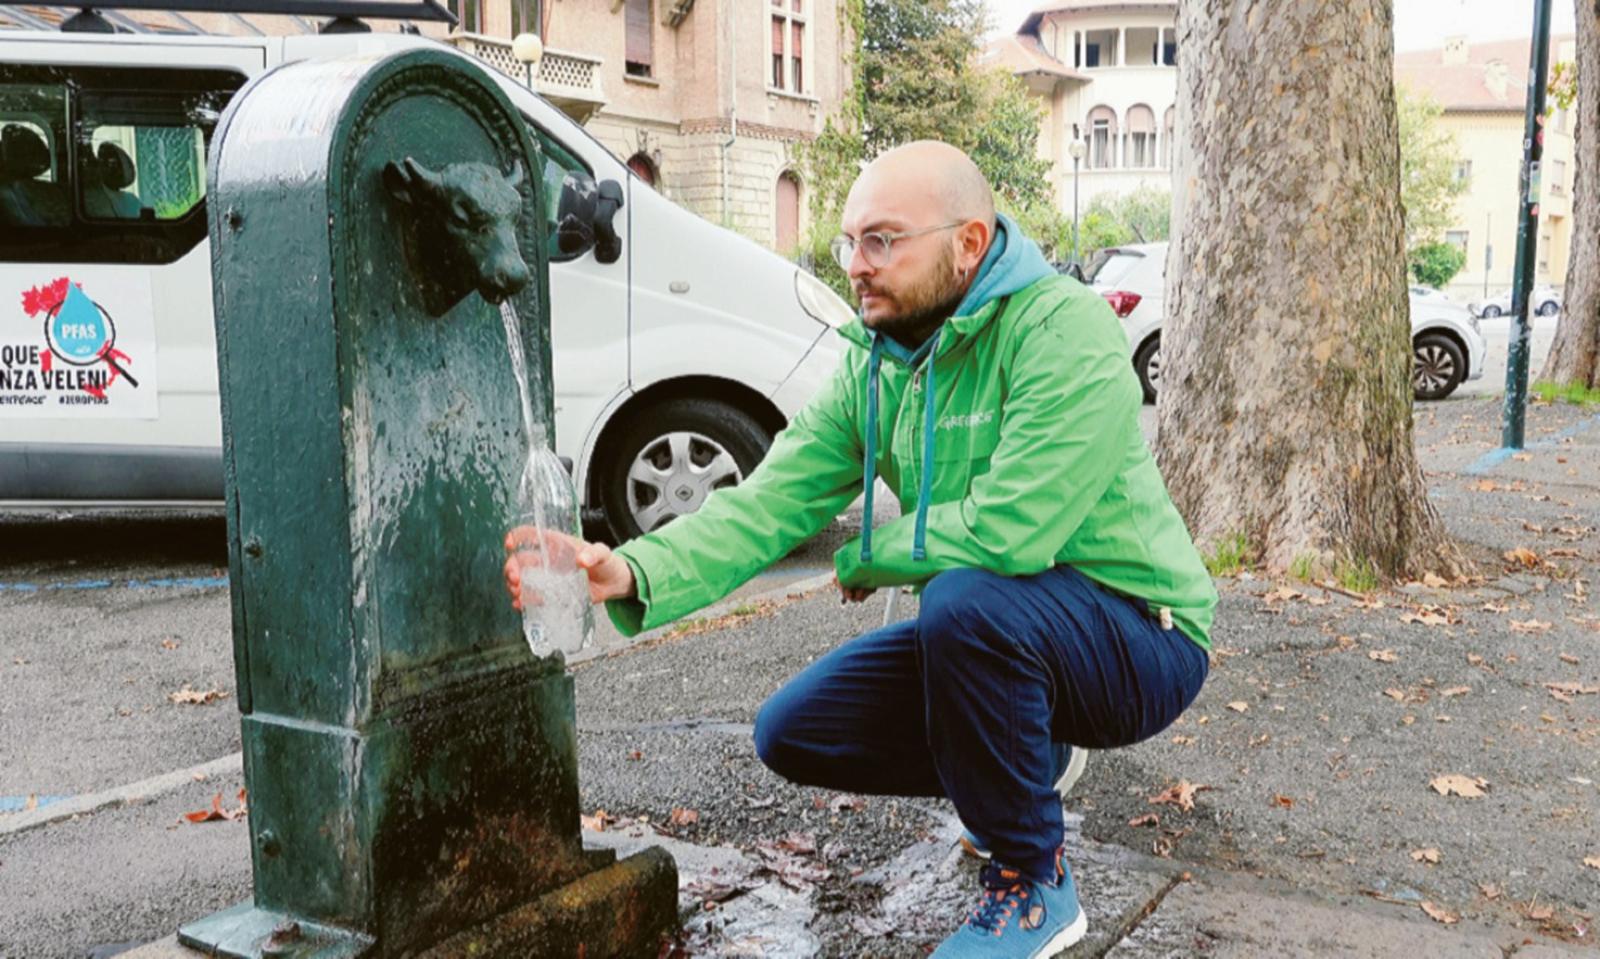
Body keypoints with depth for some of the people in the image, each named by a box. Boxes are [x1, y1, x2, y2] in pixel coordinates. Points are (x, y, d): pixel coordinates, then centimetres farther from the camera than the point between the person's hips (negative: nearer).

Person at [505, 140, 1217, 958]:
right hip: (995, 638, 7)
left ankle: (1033, 887, -12)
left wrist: (865, 557, -15)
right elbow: (765, 506, -11)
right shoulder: (872, 368, -1)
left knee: (965, 599, -36)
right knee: (793, 732, 0)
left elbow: (1005, 532, -34)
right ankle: (1028, 762, 21)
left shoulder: (1064, 330, -24)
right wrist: (631, 573, -30)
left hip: (1137, 636, -7)